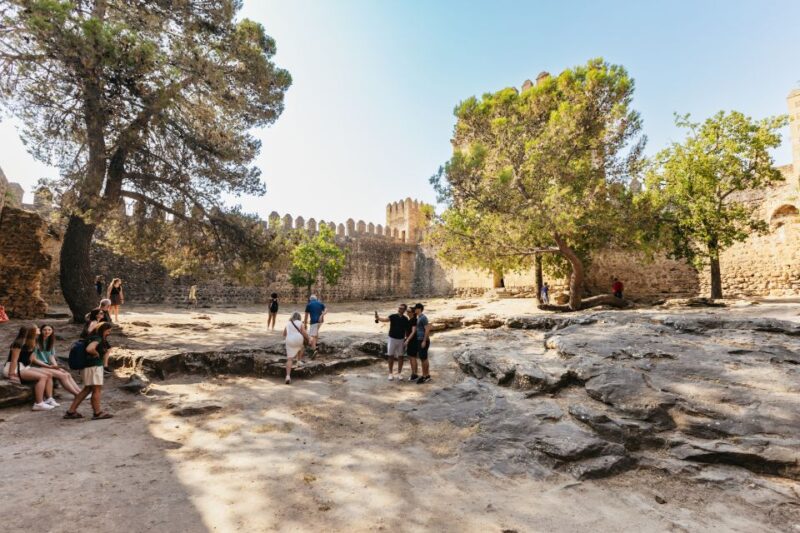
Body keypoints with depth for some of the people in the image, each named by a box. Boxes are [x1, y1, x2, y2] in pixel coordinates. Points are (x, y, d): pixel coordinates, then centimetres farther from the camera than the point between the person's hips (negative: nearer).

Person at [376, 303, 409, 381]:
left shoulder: (405, 319, -2)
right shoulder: (393, 316, -9)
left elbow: (406, 330, 5)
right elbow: (385, 319, -26)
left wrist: (406, 340, -1)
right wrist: (378, 318, -46)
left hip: (401, 340, 1)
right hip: (392, 339, -1)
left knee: (400, 357, 6)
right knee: (391, 356, 4)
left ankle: (399, 373, 18)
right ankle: (391, 373, 15)